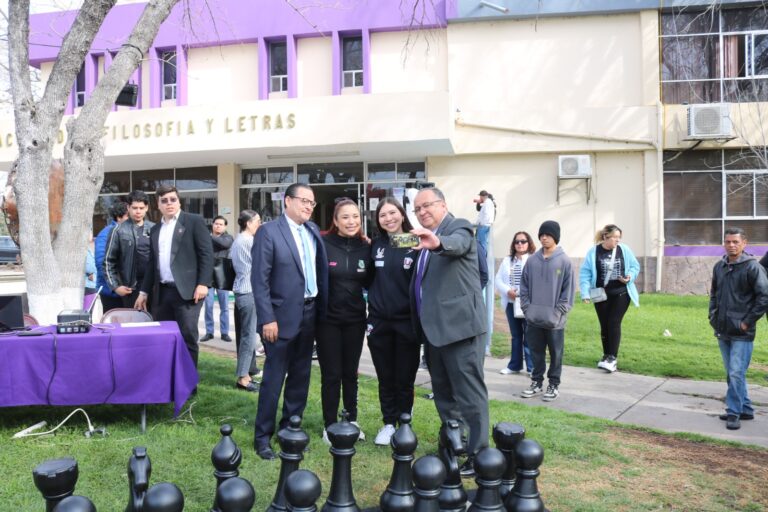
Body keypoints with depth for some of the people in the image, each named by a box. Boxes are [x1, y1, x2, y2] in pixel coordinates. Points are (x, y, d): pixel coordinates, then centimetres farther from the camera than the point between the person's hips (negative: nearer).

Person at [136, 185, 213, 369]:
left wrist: (203, 284, -15)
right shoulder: (155, 229, 18)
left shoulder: (194, 221, 0)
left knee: (187, 337, -5)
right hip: (163, 292, 6)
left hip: (187, 290, -6)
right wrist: (144, 292, 18)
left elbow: (207, 254, -7)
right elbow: (152, 263, 22)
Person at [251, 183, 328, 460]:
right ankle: (262, 436, 14)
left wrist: (321, 309, 2)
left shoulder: (313, 231, 9)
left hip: (310, 313, 6)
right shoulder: (268, 232, -10)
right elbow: (259, 279, -13)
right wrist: (267, 318, -17)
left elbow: (319, 270, 10)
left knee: (300, 377, 14)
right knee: (274, 378, 1)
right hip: (283, 316, -6)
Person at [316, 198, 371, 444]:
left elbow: (370, 282, 10)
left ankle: (352, 421, 27)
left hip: (355, 319, 3)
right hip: (327, 319, -3)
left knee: (350, 373, 13)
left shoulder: (365, 247, 2)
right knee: (331, 374, 4)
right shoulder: (323, 244, -9)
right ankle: (330, 426, 16)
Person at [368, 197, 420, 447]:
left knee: (404, 379, 7)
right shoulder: (376, 246, 5)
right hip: (379, 322, 3)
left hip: (406, 322, -3)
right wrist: (374, 301, 4)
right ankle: (388, 424, 26)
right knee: (385, 379, 12)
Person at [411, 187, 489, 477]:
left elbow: (456, 244, -31)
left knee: (469, 392, -5)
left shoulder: (458, 227, -6)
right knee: (442, 392, 16)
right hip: (434, 326, 9)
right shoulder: (425, 239, 19)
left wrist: (437, 242, -52)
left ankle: (477, 453, 3)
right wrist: (421, 325, 15)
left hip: (459, 324, -9)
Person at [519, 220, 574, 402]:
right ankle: (536, 381, 26)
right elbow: (524, 286, 8)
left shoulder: (564, 260, -6)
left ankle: (554, 384, 19)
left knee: (555, 353, 7)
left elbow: (568, 289, -5)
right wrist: (527, 308, -1)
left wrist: (559, 312, -10)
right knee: (536, 352, 13)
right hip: (534, 318, 3)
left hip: (554, 320, -3)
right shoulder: (532, 260, 3)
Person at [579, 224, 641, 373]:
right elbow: (585, 274, -7)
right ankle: (607, 356, 24)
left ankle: (613, 358, -5)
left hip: (621, 293, 0)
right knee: (604, 326, 9)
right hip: (601, 295, 1)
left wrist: (630, 276, -13)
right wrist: (585, 293, -14)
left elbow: (635, 266, 9)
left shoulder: (624, 250, -3)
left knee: (614, 323, -8)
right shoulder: (594, 252, -7)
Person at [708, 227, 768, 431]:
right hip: (722, 331, 7)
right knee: (731, 373, 13)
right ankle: (745, 409, 26)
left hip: (742, 332, -7)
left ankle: (734, 412, 4)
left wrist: (748, 321, -12)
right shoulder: (719, 267, 8)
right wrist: (713, 317, 11)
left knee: (736, 374, -7)